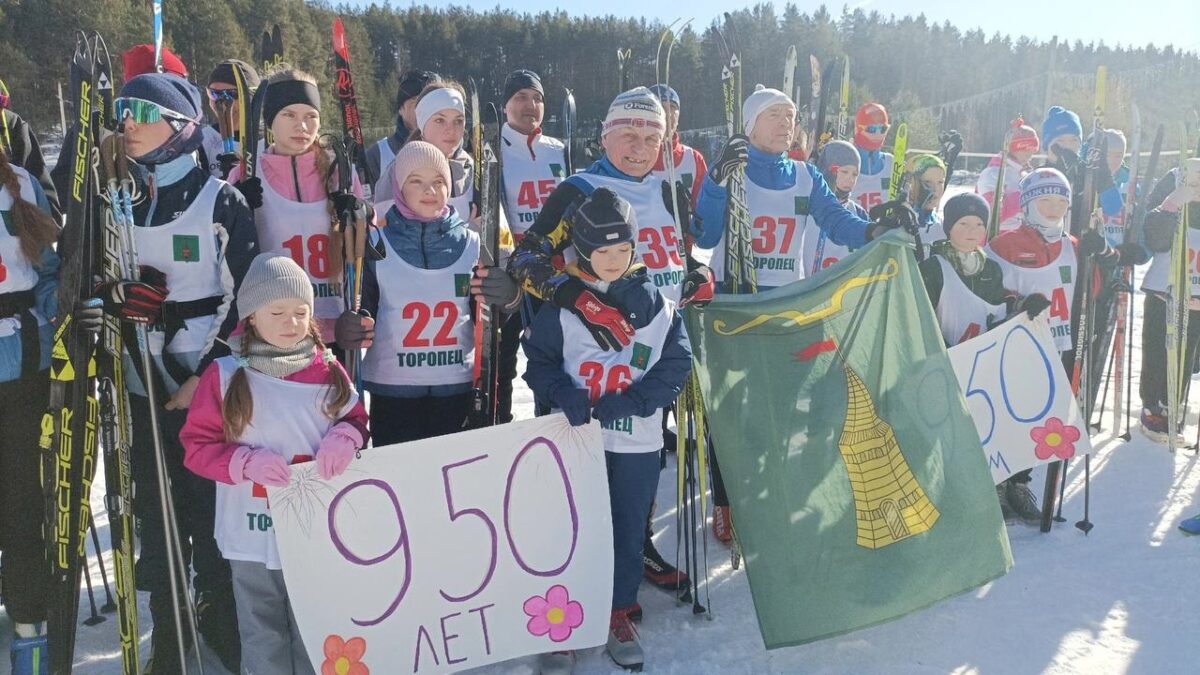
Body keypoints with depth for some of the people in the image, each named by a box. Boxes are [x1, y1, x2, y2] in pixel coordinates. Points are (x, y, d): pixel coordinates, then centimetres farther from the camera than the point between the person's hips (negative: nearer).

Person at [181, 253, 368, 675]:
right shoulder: (224, 375, -6)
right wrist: (246, 463, -19)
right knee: (264, 640, 14)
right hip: (253, 537, -1)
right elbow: (196, 446, -3)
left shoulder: (327, 370, 0)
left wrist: (344, 436, -12)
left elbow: (356, 418, 11)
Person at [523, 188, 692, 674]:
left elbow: (677, 364, 0)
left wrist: (633, 400, -13)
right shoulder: (561, 304, -2)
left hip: (637, 441, 2)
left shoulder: (656, 303, 1)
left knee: (629, 531, 12)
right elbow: (538, 360, 2)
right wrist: (563, 393, -17)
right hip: (576, 438, -1)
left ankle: (619, 615, 30)